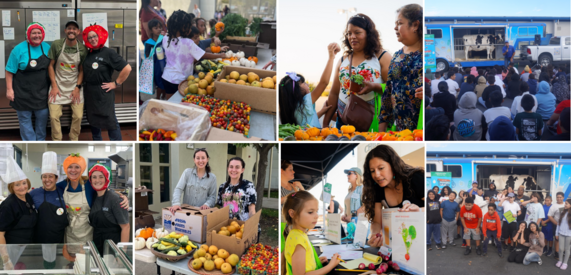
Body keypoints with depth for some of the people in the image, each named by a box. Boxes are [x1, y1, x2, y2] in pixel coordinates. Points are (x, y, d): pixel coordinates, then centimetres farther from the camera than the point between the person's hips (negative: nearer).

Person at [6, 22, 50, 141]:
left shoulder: (47, 47, 1)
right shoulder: (19, 49, -10)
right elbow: (9, 71, -7)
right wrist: (9, 89, -10)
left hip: (42, 91, 3)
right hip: (23, 92, -3)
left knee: (42, 116, 7)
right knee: (25, 118, 4)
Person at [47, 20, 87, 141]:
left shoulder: (82, 49, -3)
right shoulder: (56, 45, -6)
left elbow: (82, 70, 4)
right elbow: (51, 65, 0)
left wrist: (78, 87, -6)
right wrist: (54, 86, -6)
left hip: (75, 86, 1)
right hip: (58, 86, -1)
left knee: (78, 116, -4)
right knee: (54, 116, -8)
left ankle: (74, 140, 17)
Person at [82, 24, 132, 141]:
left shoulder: (108, 53, -12)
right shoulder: (88, 54, 8)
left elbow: (127, 68, -18)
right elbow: (85, 71, 23)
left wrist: (116, 83, -13)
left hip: (103, 92, -7)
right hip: (90, 92, 7)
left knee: (109, 120, -4)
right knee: (93, 119, 16)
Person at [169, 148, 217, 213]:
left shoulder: (212, 177, 5)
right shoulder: (187, 172, 4)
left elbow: (212, 196, 6)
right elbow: (178, 189, -2)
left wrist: (207, 204, -15)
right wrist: (176, 203, -19)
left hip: (202, 211, 1)